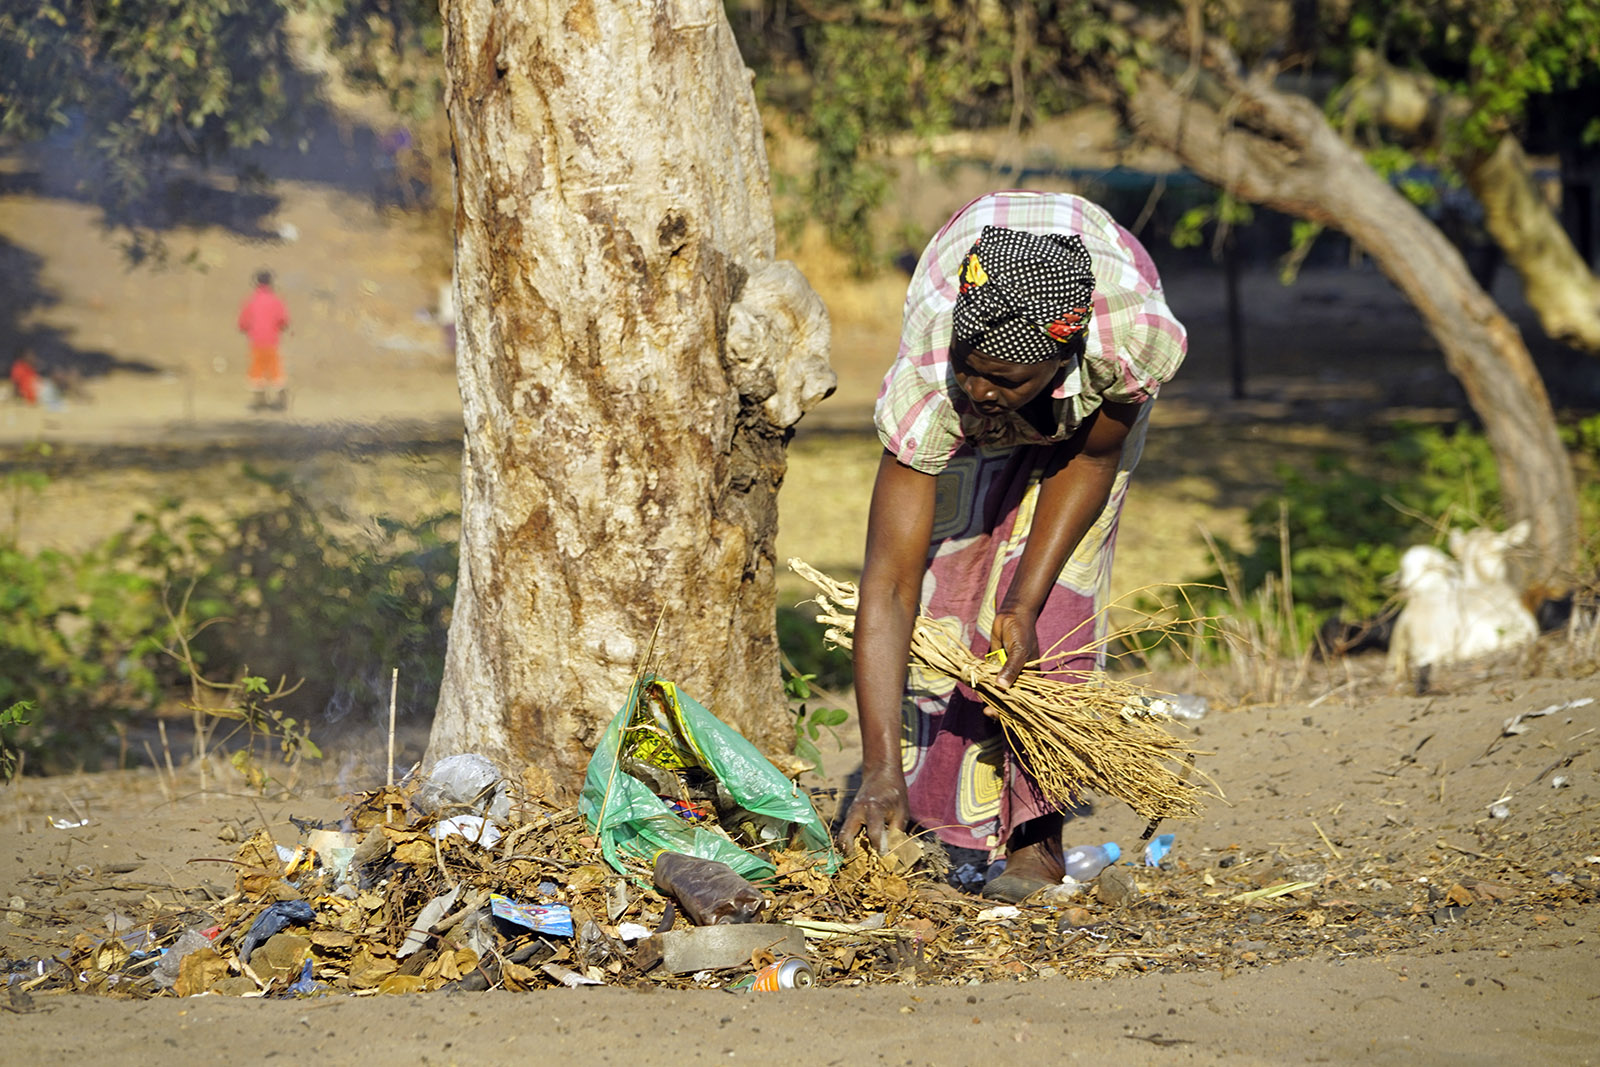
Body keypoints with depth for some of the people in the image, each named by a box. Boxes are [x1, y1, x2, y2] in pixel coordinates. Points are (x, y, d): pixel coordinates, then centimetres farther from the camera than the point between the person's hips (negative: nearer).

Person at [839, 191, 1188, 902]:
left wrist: (1025, 605, -27)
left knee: (1059, 593, -15)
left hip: (1093, 392, -1)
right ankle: (940, 822, 6)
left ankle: (1035, 839, -12)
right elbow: (887, 589, -40)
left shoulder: (1144, 341, -43)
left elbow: (1091, 461, -20)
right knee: (944, 578, -9)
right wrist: (881, 773, -46)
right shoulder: (926, 384, -42)